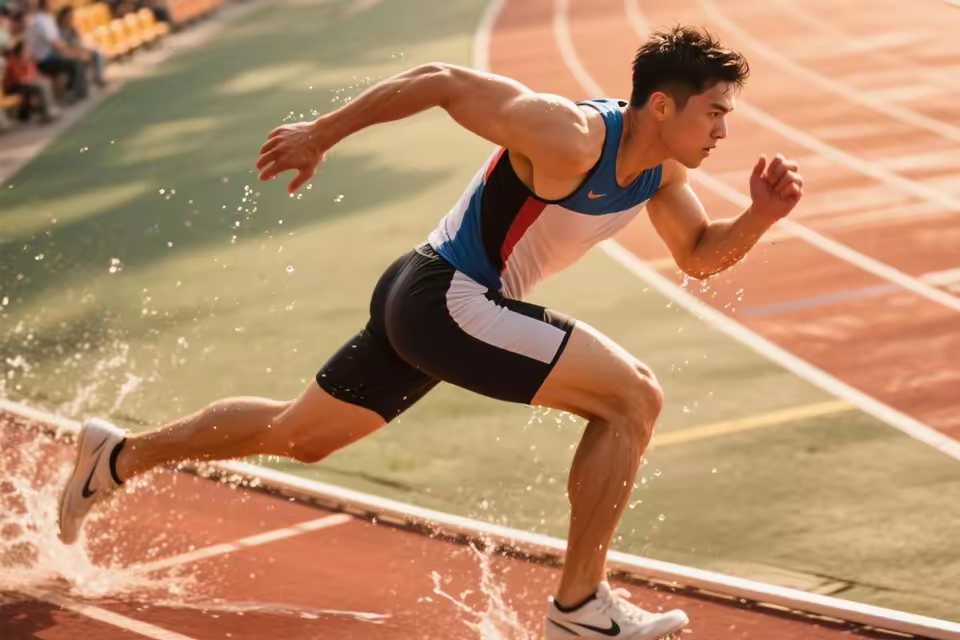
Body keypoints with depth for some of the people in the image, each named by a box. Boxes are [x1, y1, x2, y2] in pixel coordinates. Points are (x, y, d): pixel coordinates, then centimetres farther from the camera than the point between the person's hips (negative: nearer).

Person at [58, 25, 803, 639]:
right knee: (633, 397, -16)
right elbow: (441, 81, -20)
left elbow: (700, 256, 14)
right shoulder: (569, 137, -25)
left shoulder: (663, 167, 1)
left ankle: (119, 456, 39)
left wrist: (761, 215, -6)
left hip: (422, 302, 9)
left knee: (297, 434, 23)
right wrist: (323, 133, -13)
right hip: (445, 299, -9)